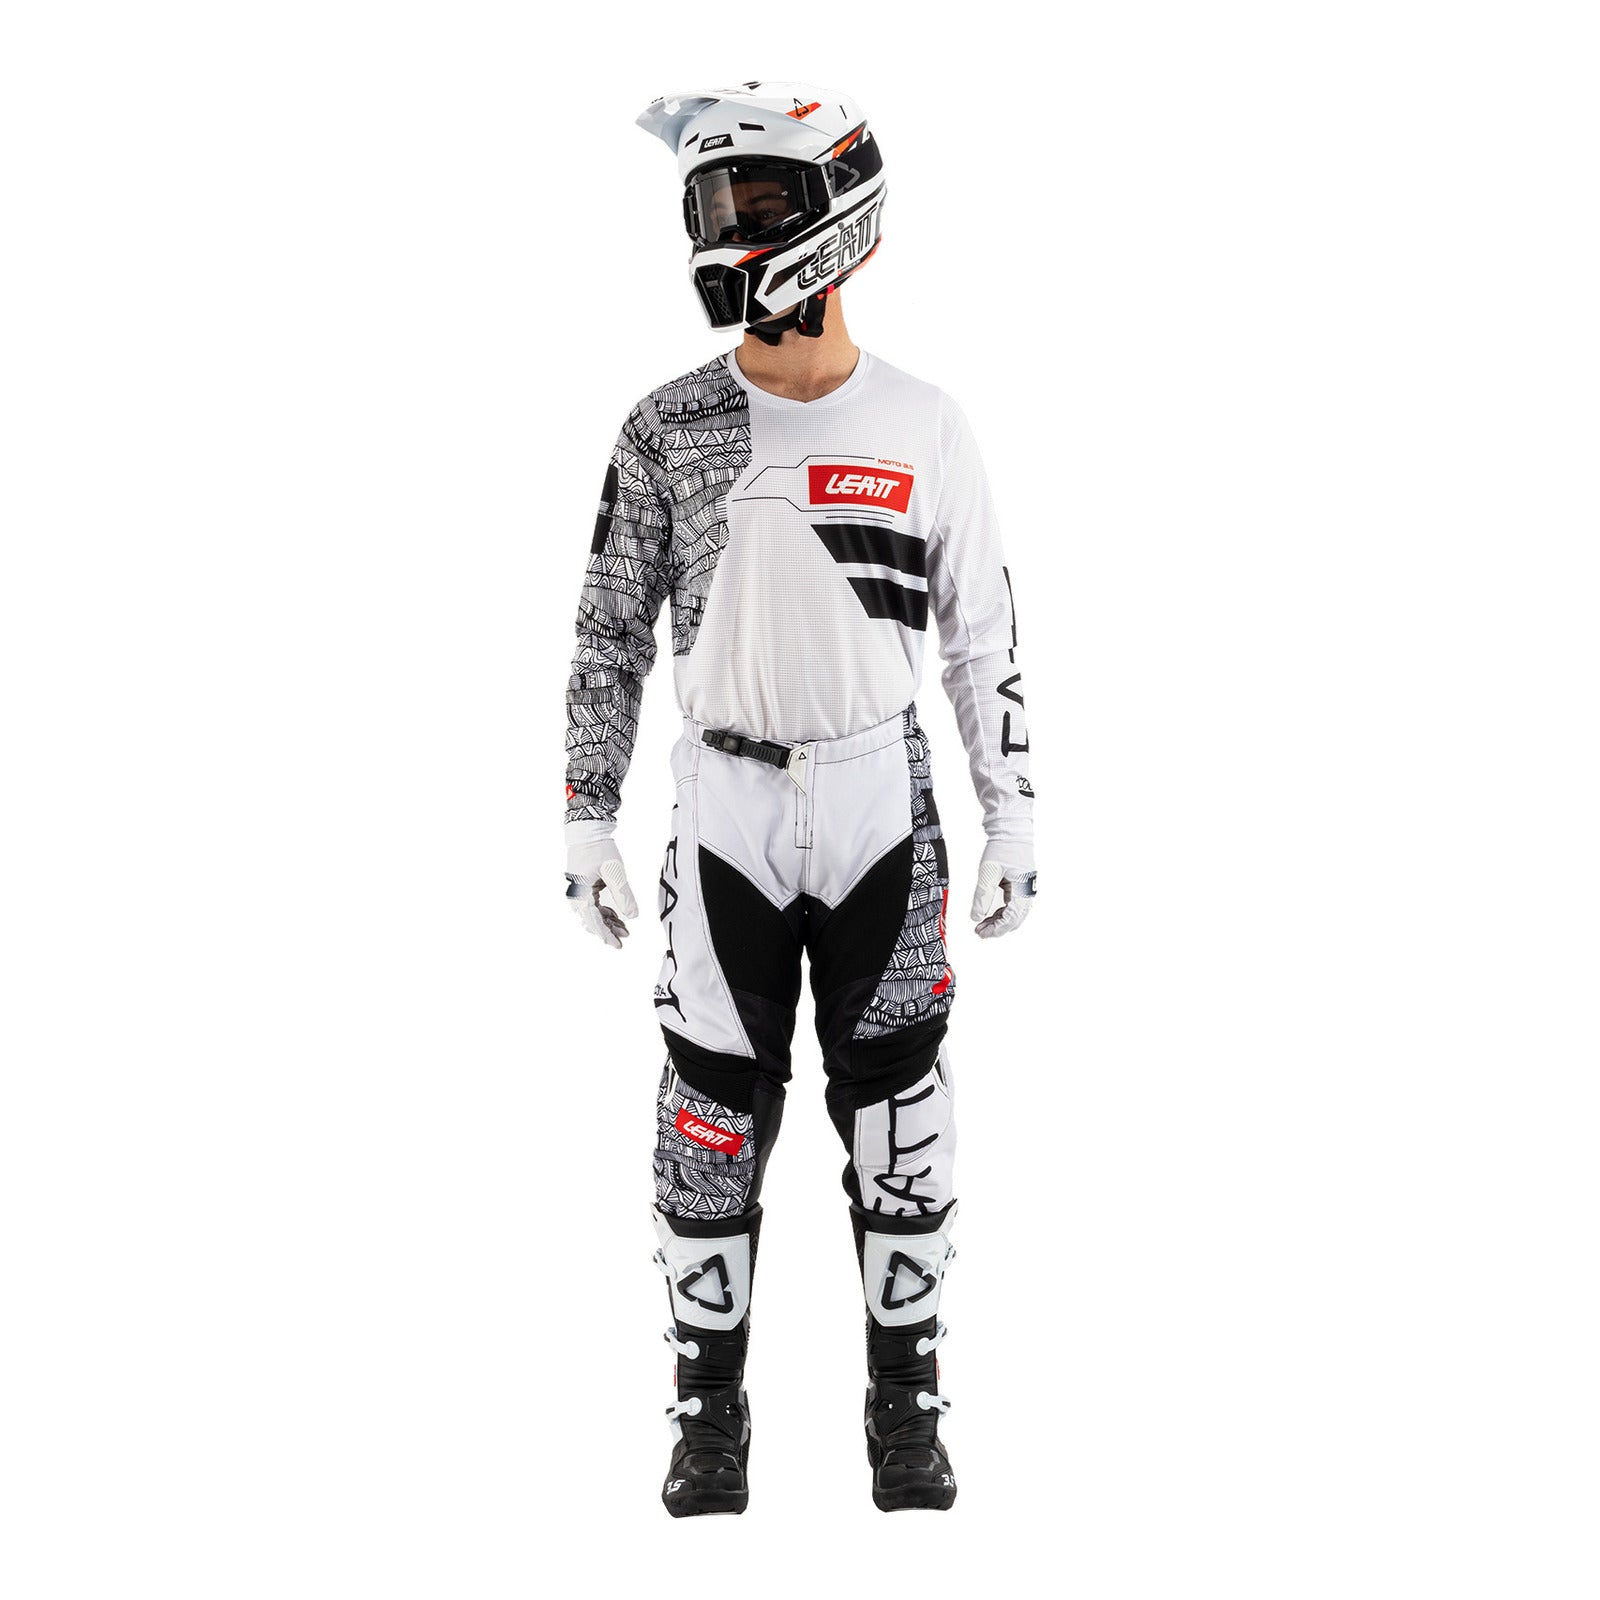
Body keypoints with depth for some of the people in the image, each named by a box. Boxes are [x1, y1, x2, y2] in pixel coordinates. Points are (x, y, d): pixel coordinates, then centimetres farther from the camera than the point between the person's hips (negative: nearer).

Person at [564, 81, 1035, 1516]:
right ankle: (710, 1418, 16)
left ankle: (908, 1407, 18)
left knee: (896, 1114, 4)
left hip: (883, 801, 0)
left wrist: (1015, 818, 3)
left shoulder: (925, 430, -1)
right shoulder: (670, 428, -1)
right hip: (725, 805, 0)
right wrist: (588, 820, 1)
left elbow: (986, 637, 5)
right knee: (717, 1119, 3)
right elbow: (612, 633, 4)